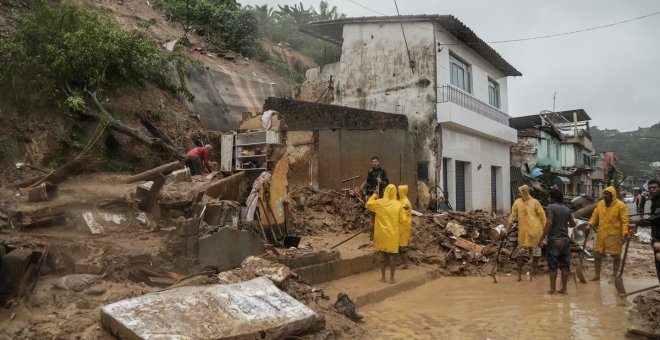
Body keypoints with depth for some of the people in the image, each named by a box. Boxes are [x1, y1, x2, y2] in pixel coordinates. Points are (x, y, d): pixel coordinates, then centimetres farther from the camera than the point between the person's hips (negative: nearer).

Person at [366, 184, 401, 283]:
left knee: (383, 255, 11)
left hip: (382, 233, 1)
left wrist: (374, 196, 20)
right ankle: (392, 278, 9)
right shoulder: (398, 204, -8)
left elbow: (368, 205, 9)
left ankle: (383, 277, 16)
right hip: (393, 234, -1)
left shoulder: (379, 202, -7)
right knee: (391, 256, 5)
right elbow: (401, 220, -3)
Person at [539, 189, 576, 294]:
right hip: (565, 239, 6)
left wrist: (541, 239, -16)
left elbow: (549, 223, -18)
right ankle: (564, 288, 15)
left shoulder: (551, 207, -9)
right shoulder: (567, 209, 9)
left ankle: (553, 289, 4)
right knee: (565, 265, 10)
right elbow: (573, 224, 18)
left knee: (553, 266, 0)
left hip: (554, 239, -5)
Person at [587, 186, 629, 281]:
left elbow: (624, 221, -11)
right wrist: (591, 223, -5)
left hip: (614, 235, -5)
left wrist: (624, 234, -17)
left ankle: (614, 276, 22)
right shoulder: (600, 203, 5)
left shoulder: (620, 205, -10)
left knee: (616, 256, 8)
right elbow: (595, 215, 12)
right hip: (601, 234, 5)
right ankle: (597, 275, 19)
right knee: (597, 254, 7)